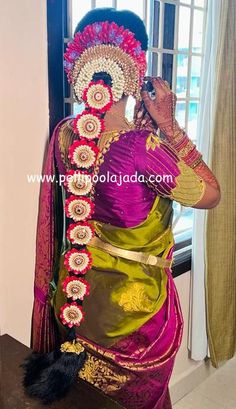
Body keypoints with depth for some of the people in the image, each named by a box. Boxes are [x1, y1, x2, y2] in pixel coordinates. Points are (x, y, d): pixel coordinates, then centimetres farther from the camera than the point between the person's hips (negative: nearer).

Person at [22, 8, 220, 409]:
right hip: (133, 304, -5)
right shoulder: (142, 146, -29)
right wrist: (169, 125, -16)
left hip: (74, 298, 5)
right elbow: (210, 194, -15)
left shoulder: (63, 135, -10)